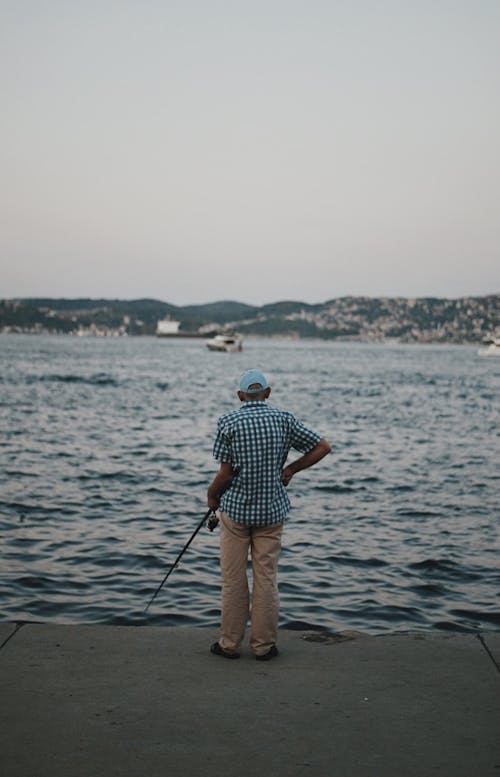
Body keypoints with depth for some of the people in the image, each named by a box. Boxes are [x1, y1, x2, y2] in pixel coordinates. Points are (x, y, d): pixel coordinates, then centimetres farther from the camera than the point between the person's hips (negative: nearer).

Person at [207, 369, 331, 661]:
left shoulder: (228, 422, -8)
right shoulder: (284, 419, -2)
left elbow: (226, 473, -10)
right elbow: (322, 447, 1)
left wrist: (211, 495, 8)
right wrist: (290, 469, 10)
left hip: (235, 508, -1)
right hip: (272, 510, 2)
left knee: (233, 580, 7)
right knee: (267, 578, 8)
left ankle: (230, 643, 15)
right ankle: (264, 645, 14)